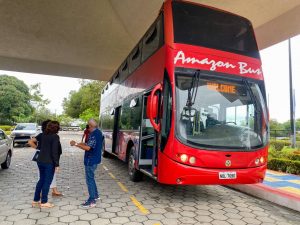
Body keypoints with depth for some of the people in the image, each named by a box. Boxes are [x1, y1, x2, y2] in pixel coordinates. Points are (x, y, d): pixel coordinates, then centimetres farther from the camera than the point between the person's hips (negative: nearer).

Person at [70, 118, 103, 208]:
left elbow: (88, 148, -25)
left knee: (89, 179, -1)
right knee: (91, 178, 22)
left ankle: (91, 201, 6)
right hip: (95, 159, 10)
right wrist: (79, 143, 11)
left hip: (91, 160, -10)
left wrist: (76, 144, -17)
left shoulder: (94, 134, -21)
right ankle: (96, 195, 33)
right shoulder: (98, 133, 10)